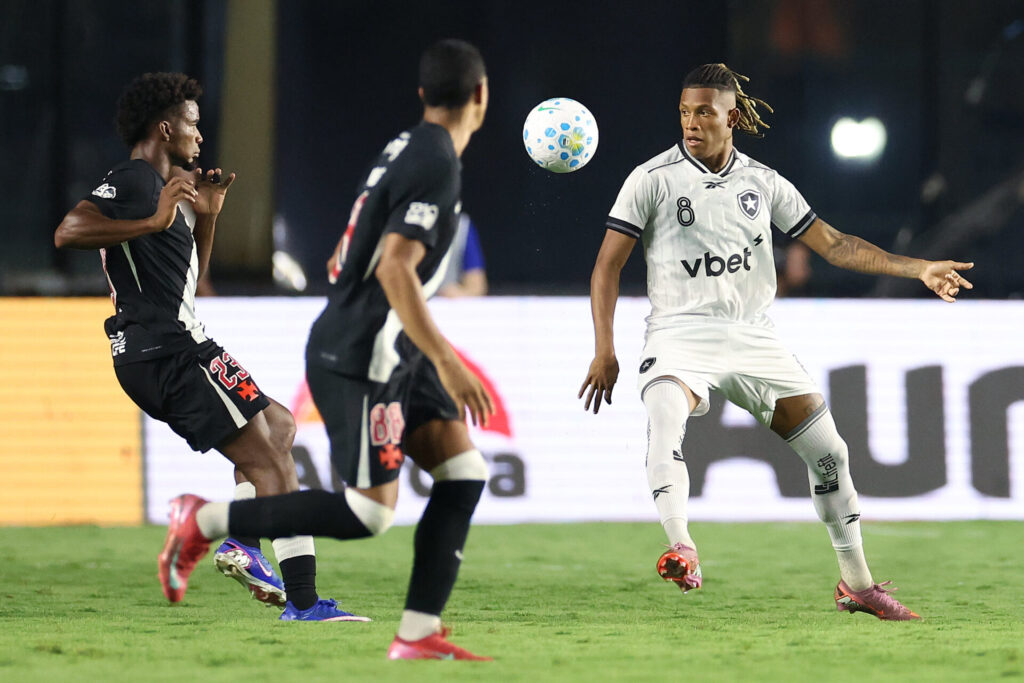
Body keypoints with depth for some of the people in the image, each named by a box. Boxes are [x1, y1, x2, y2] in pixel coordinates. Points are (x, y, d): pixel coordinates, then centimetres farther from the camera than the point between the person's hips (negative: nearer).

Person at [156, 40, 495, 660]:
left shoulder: (405, 149, 13)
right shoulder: (438, 166, -16)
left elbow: (347, 258, 20)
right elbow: (394, 268, -26)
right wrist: (445, 361, -28)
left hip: (390, 353, 10)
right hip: (360, 358, -10)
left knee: (463, 473, 2)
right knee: (370, 511, -9)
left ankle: (419, 633, -1)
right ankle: (206, 522, 0)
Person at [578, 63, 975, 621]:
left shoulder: (763, 182, 8)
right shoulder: (653, 178, -2)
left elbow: (832, 244, 13)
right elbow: (608, 266, 0)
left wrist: (919, 269, 6)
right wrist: (604, 350, -9)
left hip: (752, 339, 4)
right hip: (681, 334, -4)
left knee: (829, 450, 2)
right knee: (665, 414, -36)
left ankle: (857, 584, 16)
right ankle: (681, 550, -46)